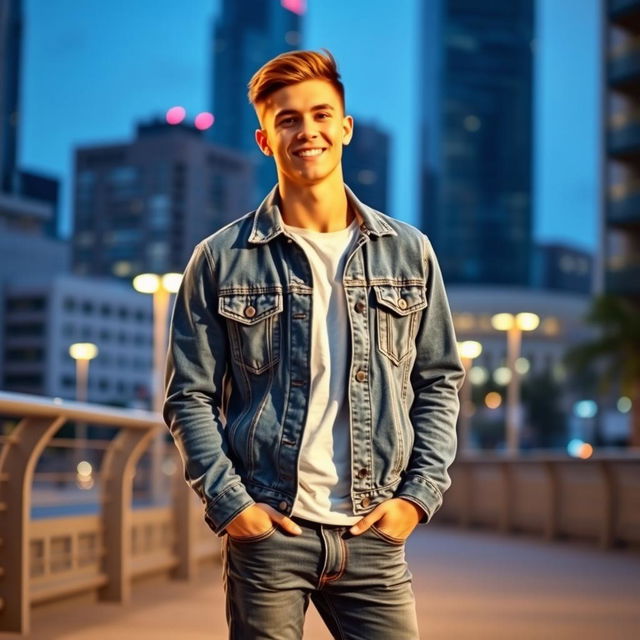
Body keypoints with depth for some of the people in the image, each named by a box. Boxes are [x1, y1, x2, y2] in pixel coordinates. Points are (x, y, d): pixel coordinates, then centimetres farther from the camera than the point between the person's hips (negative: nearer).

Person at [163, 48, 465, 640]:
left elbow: (439, 382, 12)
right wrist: (228, 501, -7)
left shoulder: (408, 252, 8)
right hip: (265, 530, -1)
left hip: (374, 533, 2)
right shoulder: (220, 260, 2)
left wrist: (419, 493, 2)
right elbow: (189, 398, 4)